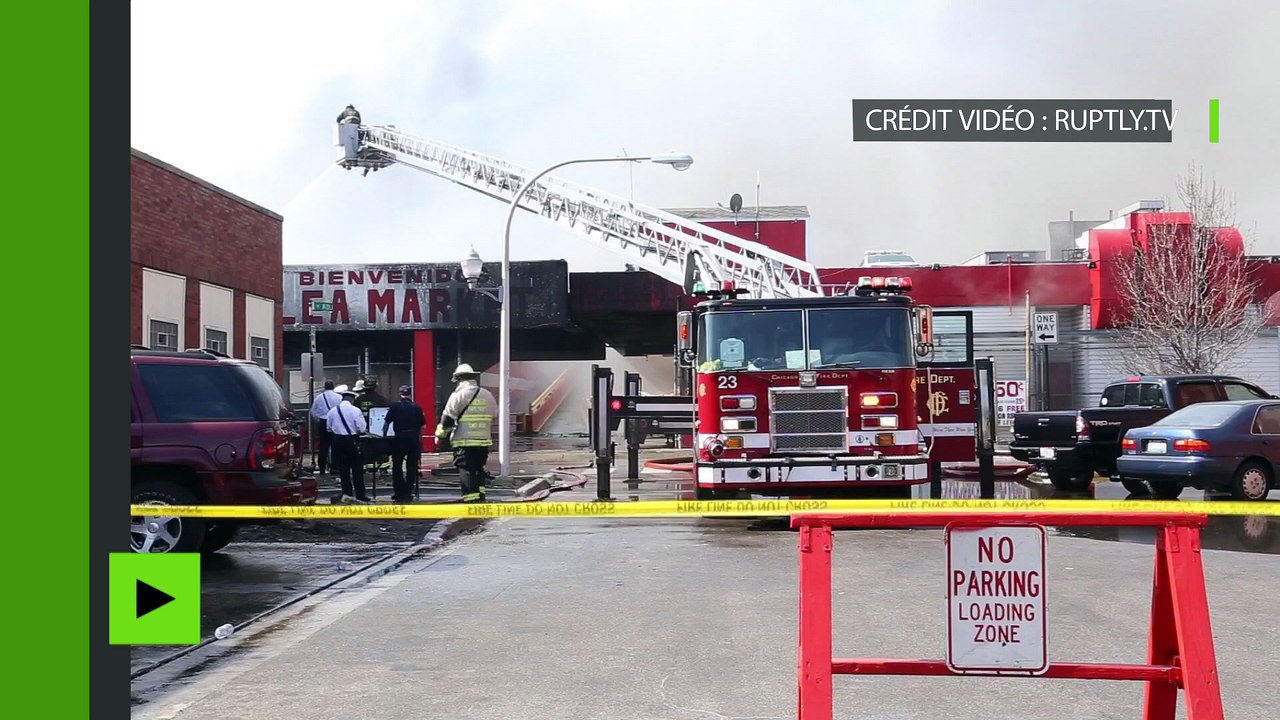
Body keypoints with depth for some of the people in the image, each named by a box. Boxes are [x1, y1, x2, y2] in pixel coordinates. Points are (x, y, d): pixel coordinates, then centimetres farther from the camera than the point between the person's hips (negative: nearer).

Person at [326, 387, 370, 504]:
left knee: (343, 468, 12)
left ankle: (346, 493, 11)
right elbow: (362, 429, -12)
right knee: (357, 469, 4)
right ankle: (359, 496, 5)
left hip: (338, 440, 4)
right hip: (352, 440, -4)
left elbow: (329, 428, 9)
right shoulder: (355, 410, -13)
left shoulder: (332, 411, 0)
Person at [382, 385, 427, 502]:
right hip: (414, 439, 1)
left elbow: (386, 423, 4)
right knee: (412, 467, 8)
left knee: (397, 466, 10)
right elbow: (422, 426, 3)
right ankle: (408, 493, 7)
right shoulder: (417, 408, 2)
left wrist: (384, 434, 18)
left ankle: (398, 493, 9)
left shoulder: (395, 407, 0)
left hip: (399, 438, -1)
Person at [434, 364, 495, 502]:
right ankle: (480, 497, 20)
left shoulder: (458, 395, -8)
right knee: (478, 469, 20)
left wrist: (440, 435, 8)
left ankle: (471, 501, -8)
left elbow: (447, 419, -6)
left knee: (467, 471, -3)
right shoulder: (488, 395, 10)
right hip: (484, 441, 6)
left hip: (464, 442, -6)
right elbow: (492, 419, 19)